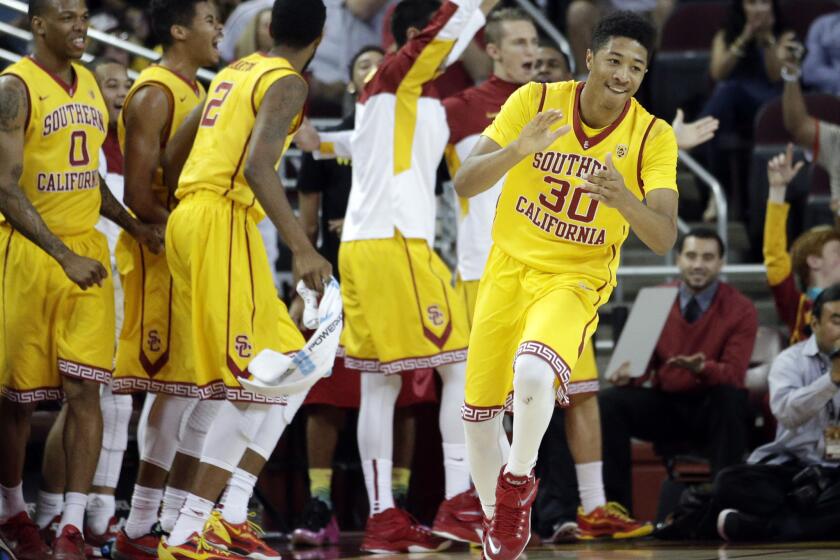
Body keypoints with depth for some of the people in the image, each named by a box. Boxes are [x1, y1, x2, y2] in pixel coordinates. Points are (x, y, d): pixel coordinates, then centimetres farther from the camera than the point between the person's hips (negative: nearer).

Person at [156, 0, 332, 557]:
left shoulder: (237, 71, 20)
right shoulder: (287, 82, -7)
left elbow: (176, 150, 24)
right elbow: (257, 167, -22)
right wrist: (303, 247, -25)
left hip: (190, 215, 9)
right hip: (222, 223, -9)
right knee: (252, 383, -10)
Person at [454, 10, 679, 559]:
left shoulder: (654, 138, -12)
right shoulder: (535, 101, -11)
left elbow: (663, 238, -18)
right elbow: (465, 183, -13)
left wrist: (624, 200, -38)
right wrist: (517, 150, -32)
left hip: (576, 279, -3)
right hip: (510, 266, 3)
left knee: (534, 373, -32)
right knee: (479, 409, 8)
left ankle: (518, 481, -6)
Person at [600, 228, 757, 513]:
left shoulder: (741, 310, -6)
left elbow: (733, 375, -16)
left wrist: (702, 367, -38)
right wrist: (628, 371, -20)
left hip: (713, 412, -3)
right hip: (664, 405, 3)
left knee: (731, 396, -37)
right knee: (608, 403, -21)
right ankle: (616, 507, -19)